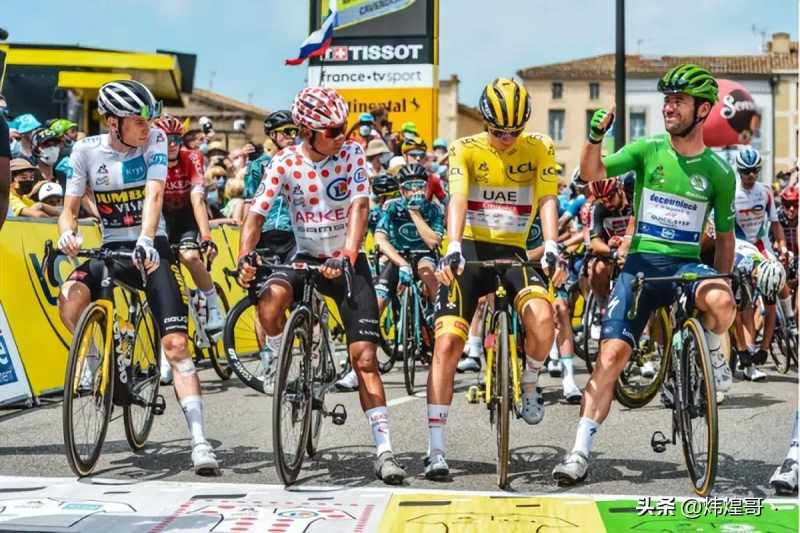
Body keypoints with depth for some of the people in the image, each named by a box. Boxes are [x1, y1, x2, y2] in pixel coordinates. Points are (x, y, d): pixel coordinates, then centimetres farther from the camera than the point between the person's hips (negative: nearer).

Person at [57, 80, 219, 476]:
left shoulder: (155, 141, -6)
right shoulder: (86, 150, -2)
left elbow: (153, 194, -20)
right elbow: (69, 208, 0)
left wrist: (145, 241, -37)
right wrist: (68, 234, -24)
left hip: (150, 249, -2)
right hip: (111, 249, 2)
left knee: (176, 344, -14)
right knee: (69, 301, -29)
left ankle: (199, 441, -16)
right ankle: (97, 361, 2)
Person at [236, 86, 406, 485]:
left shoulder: (352, 154, -9)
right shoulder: (285, 163, -8)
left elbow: (359, 207, -19)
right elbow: (257, 213, -12)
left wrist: (348, 255, -36)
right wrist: (244, 259, -30)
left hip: (346, 262, -1)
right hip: (305, 258, 1)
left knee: (364, 355, -8)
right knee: (271, 299, -34)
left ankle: (383, 450, -5)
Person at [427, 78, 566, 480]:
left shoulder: (540, 150, 1)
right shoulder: (466, 150, -2)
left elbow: (547, 200, -10)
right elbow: (457, 198, -17)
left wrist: (551, 246, -29)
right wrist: (453, 246, -34)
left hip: (512, 252, 1)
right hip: (469, 251, -1)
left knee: (542, 317, -29)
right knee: (447, 341, -13)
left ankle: (530, 385, 4)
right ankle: (435, 450, -8)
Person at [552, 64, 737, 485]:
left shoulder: (718, 171, 2)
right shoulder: (648, 150, 1)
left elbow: (724, 234, 12)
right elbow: (592, 174, -9)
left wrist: (721, 281, 8)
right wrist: (595, 137, -27)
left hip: (687, 264, 0)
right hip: (642, 261, 0)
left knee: (721, 302, -34)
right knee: (613, 351, -12)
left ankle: (712, 348, 2)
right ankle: (581, 451, -6)